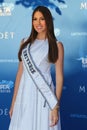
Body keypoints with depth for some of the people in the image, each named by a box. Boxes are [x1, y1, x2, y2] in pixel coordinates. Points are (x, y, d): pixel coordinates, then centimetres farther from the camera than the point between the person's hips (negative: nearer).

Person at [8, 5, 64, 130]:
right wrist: (13, 102, 8)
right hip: (24, 94, 4)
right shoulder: (25, 43, 10)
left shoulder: (57, 45, -1)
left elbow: (59, 77, -5)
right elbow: (20, 72, 10)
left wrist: (56, 107, -11)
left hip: (44, 95, -3)